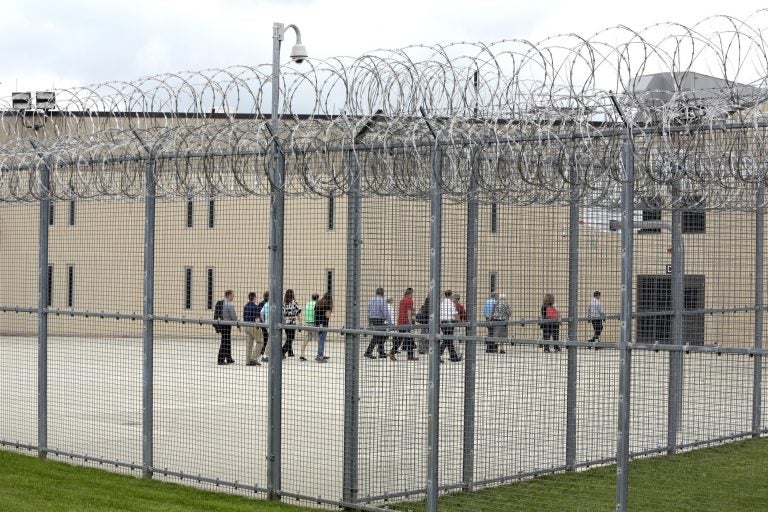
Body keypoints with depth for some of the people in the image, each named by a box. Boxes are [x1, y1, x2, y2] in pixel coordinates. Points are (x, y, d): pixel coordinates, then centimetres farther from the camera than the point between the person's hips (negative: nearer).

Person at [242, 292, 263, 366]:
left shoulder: (245, 306, 9)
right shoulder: (255, 306, -14)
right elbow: (256, 318, -17)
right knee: (259, 342, 5)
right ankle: (254, 358, -2)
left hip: (246, 326, 7)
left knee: (249, 343, 10)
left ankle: (248, 361, 10)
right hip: (253, 326, -7)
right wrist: (258, 327, -13)